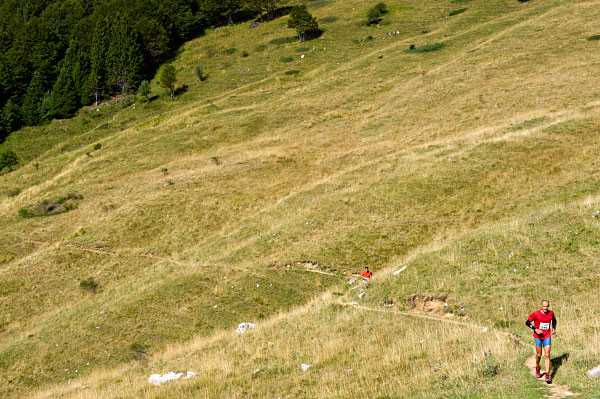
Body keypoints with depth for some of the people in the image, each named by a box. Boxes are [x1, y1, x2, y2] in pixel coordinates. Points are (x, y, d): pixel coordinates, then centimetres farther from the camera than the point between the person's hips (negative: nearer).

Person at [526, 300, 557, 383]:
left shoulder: (551, 313, -2)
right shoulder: (536, 314, -13)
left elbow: (554, 320, 20)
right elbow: (527, 322, -8)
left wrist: (554, 328, 2)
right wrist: (535, 329, -20)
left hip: (547, 337, 1)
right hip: (538, 337, -1)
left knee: (547, 355, -7)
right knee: (539, 355, 8)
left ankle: (547, 375, -6)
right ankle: (537, 369, 38)